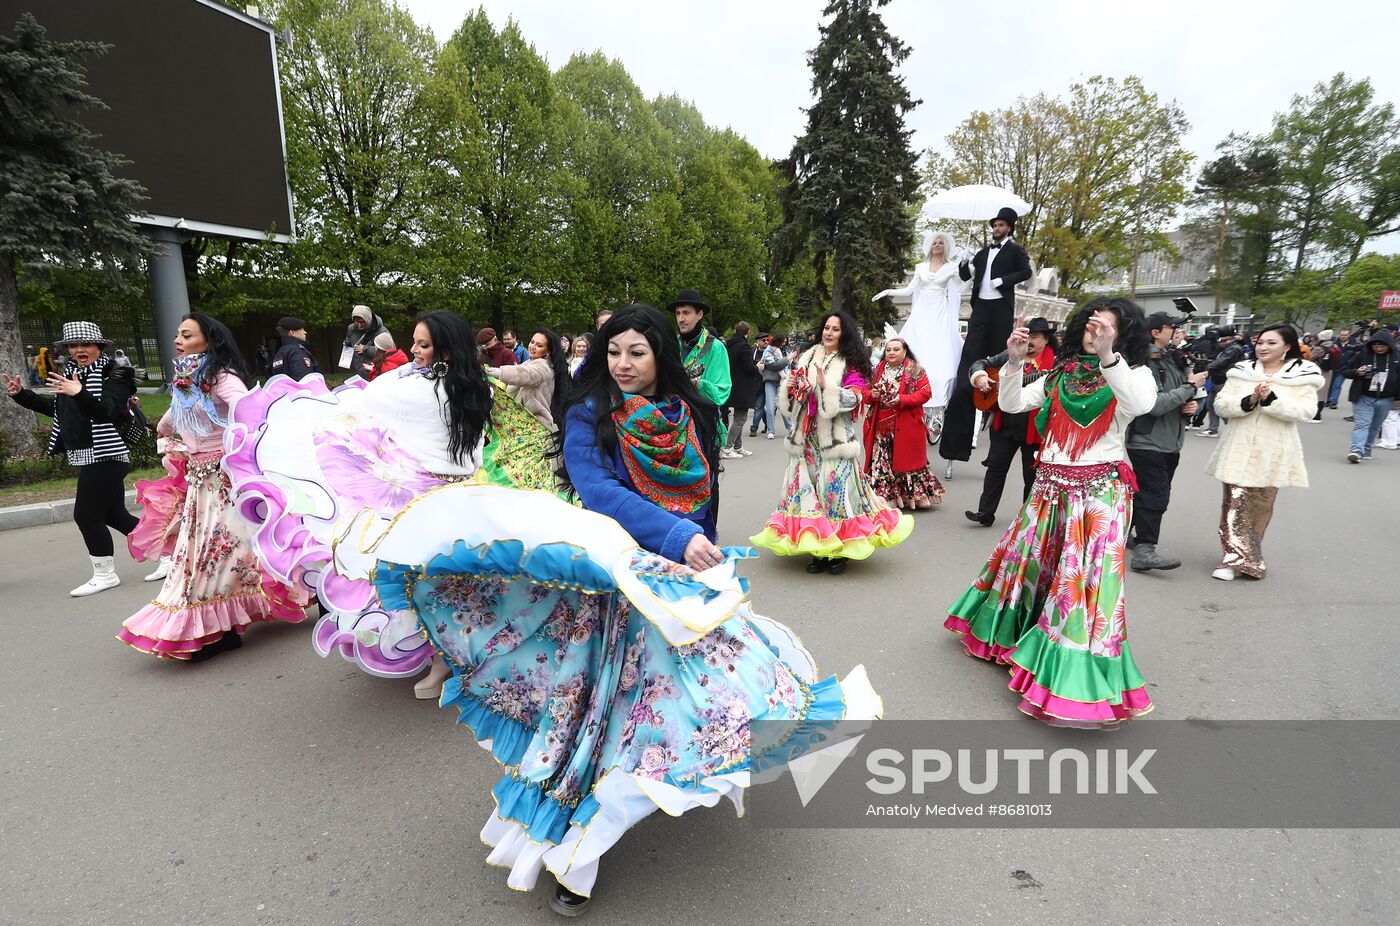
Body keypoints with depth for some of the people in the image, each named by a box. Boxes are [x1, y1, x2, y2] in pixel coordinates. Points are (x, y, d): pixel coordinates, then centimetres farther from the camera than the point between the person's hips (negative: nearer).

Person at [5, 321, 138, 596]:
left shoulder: (113, 376, -11)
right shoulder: (72, 374, 14)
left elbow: (104, 411, -27)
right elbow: (56, 409, 27)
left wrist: (80, 393, -43)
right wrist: (22, 395, 19)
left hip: (104, 457, -9)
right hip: (91, 458, 9)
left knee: (86, 515, -5)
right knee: (115, 515, 11)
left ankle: (105, 574, 7)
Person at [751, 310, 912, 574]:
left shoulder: (851, 364, 1)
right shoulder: (806, 357, 14)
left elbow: (854, 398, -12)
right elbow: (789, 401, 17)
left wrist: (825, 386, -21)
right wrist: (790, 386, -4)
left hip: (836, 438, -4)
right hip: (806, 436, 5)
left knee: (835, 488, -6)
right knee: (808, 488, 4)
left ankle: (838, 551, 7)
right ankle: (817, 545, 14)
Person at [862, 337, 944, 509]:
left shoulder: (915, 370, -1)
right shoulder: (878, 370, 12)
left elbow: (925, 393, -9)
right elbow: (866, 392, 16)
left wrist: (902, 400, -21)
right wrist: (872, 395, -8)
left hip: (906, 426, -4)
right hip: (881, 425, 4)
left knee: (906, 460, 2)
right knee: (881, 461, 4)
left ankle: (916, 495, 15)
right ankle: (883, 496, 12)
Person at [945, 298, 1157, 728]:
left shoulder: (1133, 374, -1)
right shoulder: (1059, 375, 11)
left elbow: (1141, 404, -25)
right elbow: (1011, 404, 3)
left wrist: (1107, 355, -36)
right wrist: (1014, 362, -11)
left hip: (1099, 490, -5)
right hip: (1050, 486, 5)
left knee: (1083, 578, -7)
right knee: (1027, 560, 16)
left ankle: (1077, 679, 3)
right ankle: (1012, 632, 39)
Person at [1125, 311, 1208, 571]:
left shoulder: (1173, 360, 12)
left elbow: (1183, 398, 19)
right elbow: (1156, 404, -23)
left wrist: (1193, 404, -3)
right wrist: (1190, 387, -15)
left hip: (1170, 442, 9)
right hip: (1147, 441, -9)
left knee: (1145, 492, 17)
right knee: (1155, 496, -11)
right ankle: (1144, 550, -9)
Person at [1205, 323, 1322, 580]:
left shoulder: (1303, 375, 1)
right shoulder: (1241, 371, 4)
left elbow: (1303, 411, -11)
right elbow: (1221, 405, -3)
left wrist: (1271, 398, -24)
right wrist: (1250, 401, -20)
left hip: (1273, 453, 0)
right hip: (1239, 450, 1)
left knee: (1260, 507, 10)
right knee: (1234, 505, -3)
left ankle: (1245, 557, 25)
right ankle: (1235, 559, 2)